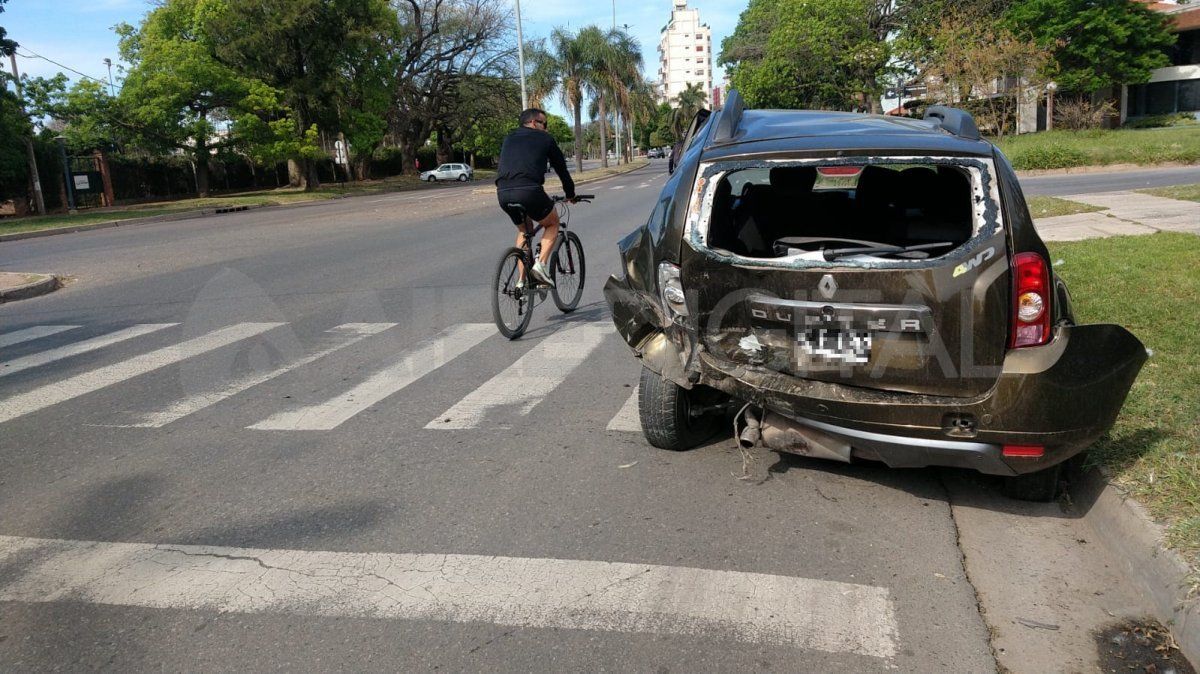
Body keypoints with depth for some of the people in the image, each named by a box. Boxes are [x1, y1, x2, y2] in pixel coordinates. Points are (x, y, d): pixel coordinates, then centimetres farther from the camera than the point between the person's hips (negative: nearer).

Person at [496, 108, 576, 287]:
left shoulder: (509, 139, 28)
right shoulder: (544, 138, 15)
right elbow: (560, 167, 22)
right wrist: (570, 194, 35)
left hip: (503, 193, 5)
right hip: (529, 191, -5)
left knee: (523, 230, 28)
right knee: (552, 224, 21)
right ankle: (541, 264, -1)